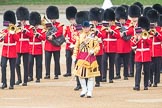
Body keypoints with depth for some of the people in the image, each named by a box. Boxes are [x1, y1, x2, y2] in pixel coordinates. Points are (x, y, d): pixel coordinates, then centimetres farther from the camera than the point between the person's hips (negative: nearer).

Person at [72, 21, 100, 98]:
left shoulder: (93, 36, 1)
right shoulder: (80, 36, 8)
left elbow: (97, 47, 1)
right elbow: (76, 47, 9)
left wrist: (93, 51, -19)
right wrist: (74, 55, -1)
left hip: (91, 56, -2)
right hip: (82, 56, 2)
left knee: (91, 75, 0)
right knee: (80, 74, -5)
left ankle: (89, 91, 6)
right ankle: (84, 89, 13)